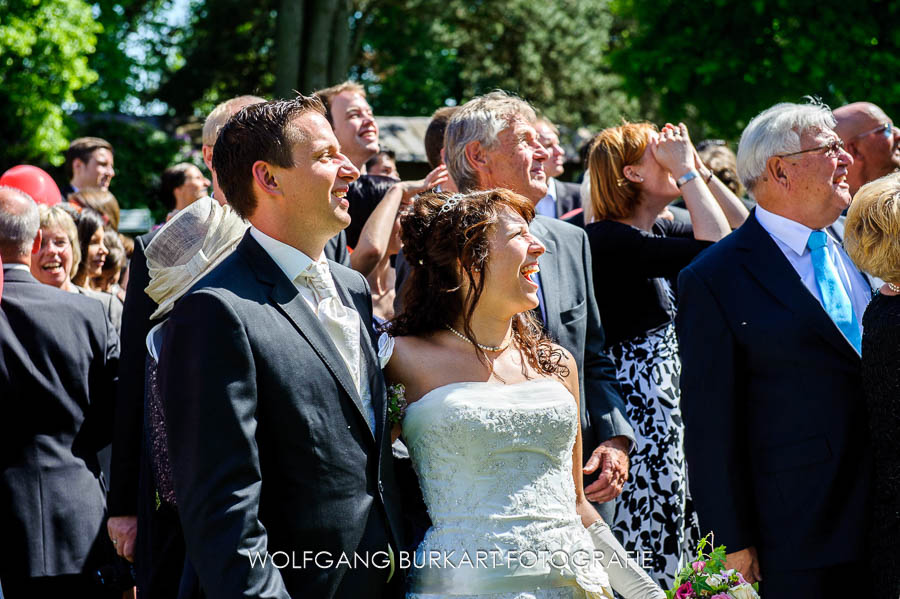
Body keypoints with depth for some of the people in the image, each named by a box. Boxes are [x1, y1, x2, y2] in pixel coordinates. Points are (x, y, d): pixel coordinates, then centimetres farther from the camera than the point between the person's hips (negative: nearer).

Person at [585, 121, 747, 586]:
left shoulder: (656, 231, 11)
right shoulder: (608, 239, -18)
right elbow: (717, 250, -24)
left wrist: (697, 168, 7)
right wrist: (687, 171, -15)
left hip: (670, 408, 10)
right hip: (637, 406, -10)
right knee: (644, 564, -3)